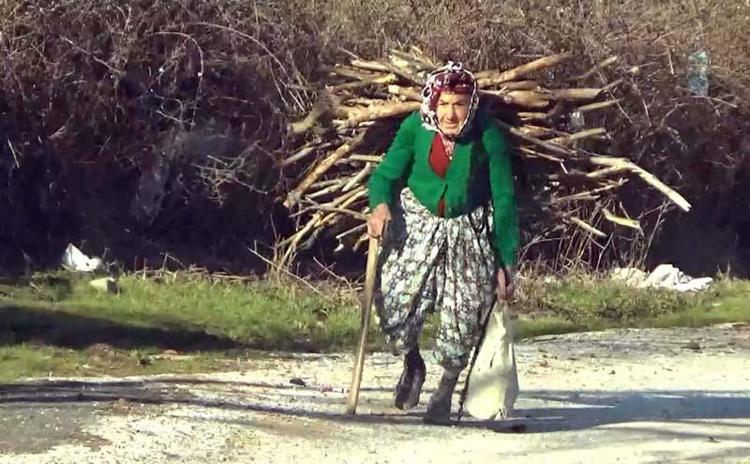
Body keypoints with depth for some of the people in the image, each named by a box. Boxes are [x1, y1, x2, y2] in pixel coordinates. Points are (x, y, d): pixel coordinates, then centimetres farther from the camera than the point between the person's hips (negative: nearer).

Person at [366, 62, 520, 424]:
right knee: (395, 306, -11)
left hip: (468, 234, -1)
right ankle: (412, 363, 26)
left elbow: (504, 201, -8)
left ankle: (446, 390, 23)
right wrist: (380, 204, -26)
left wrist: (506, 264, -7)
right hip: (417, 226, 1)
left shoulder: (488, 138, -14)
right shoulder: (416, 127, -11)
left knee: (462, 320, -7)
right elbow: (387, 173, -2)